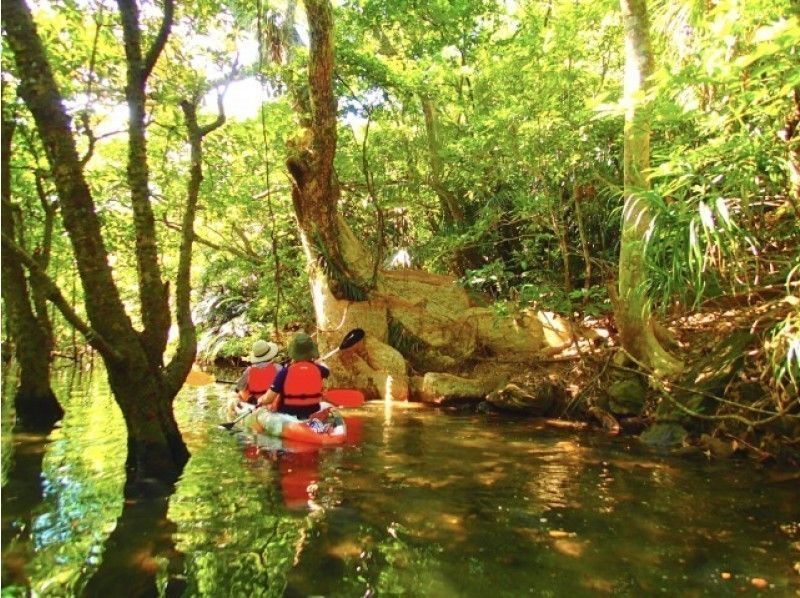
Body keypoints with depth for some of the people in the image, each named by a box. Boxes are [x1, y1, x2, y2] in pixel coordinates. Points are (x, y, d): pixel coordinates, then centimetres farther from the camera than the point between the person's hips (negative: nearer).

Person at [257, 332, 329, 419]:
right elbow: (326, 371, 18)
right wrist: (314, 361, 33)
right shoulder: (317, 369, -9)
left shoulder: (285, 372, -17)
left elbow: (268, 399, -14)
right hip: (312, 415, 2)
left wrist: (260, 401, 8)